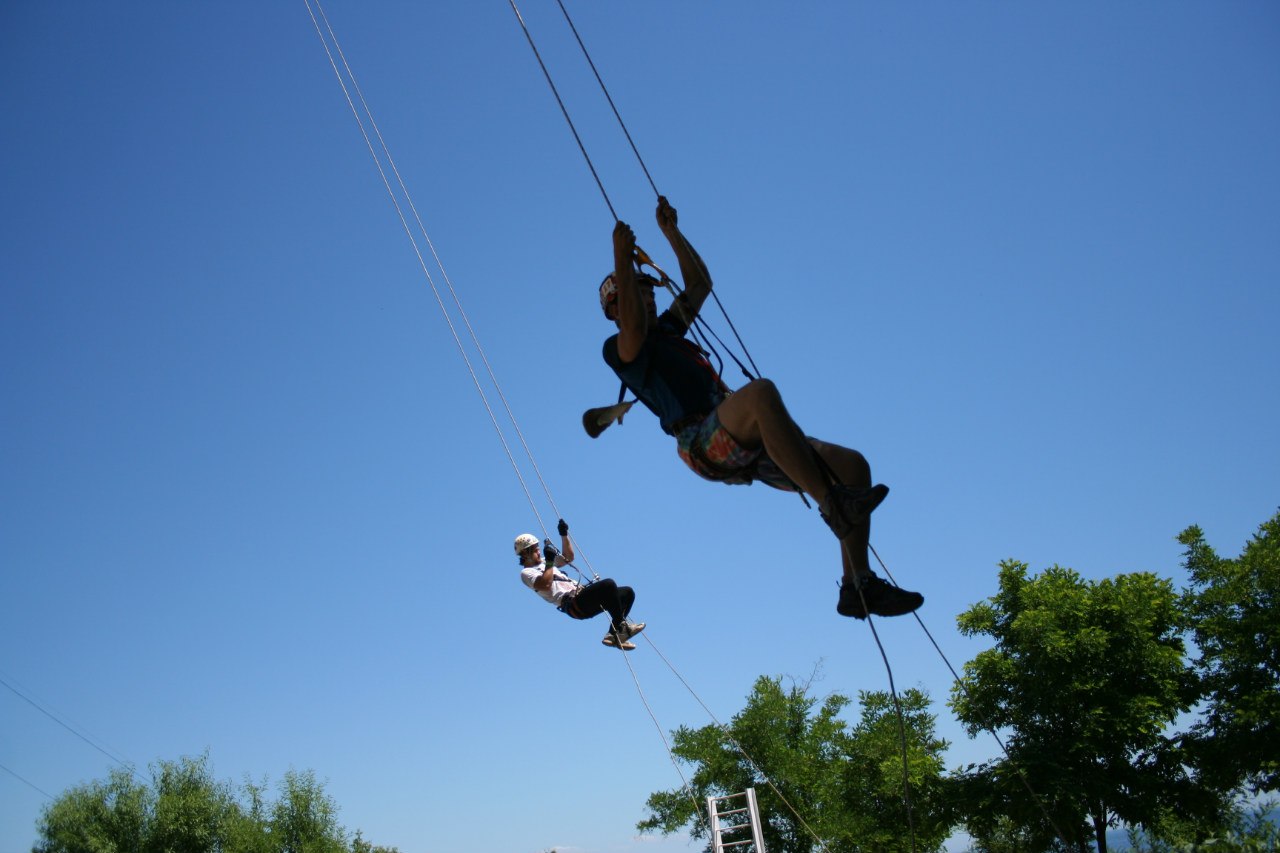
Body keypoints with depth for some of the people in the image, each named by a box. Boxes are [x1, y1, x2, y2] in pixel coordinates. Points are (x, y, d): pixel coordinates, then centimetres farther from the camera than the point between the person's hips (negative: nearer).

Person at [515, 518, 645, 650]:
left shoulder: (543, 563, 27)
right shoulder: (526, 573, 0)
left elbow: (568, 557, 32)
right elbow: (545, 585, -21)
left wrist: (564, 535, 23)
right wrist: (549, 562, -16)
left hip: (583, 598, 10)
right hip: (574, 605, -10)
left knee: (628, 593, 2)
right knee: (609, 584, -30)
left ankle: (613, 635, -4)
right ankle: (621, 626, -20)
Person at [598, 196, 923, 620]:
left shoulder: (667, 329, 32)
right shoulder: (619, 347, 9)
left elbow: (700, 283, 40)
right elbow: (634, 327, -15)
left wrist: (671, 231, 38)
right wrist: (621, 261, -12)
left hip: (748, 445, 8)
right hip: (705, 444, -8)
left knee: (853, 464, -7)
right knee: (761, 391, -39)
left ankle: (858, 585, -9)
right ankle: (833, 505, -37)